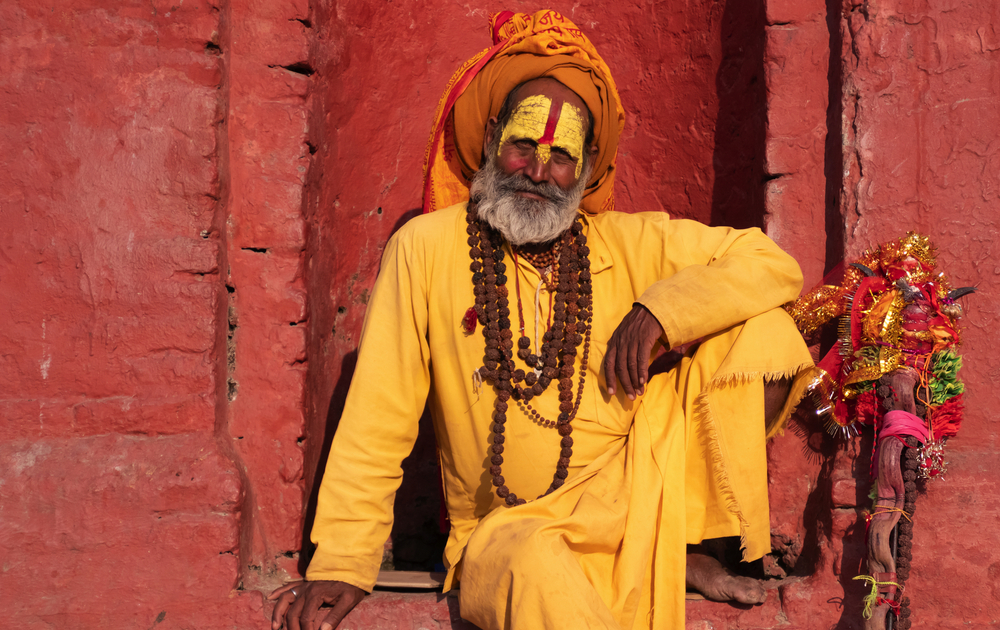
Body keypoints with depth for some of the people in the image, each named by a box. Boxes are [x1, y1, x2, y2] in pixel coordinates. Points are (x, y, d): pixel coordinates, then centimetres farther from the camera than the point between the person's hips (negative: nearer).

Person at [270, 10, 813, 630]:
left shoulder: (632, 244, 5)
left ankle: (682, 547, -4)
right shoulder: (425, 247, -1)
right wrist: (341, 565, -6)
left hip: (632, 497, 5)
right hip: (508, 528, -4)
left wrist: (661, 309, -13)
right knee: (533, 565, -43)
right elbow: (377, 422, -1)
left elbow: (772, 265, 3)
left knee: (760, 328, -9)